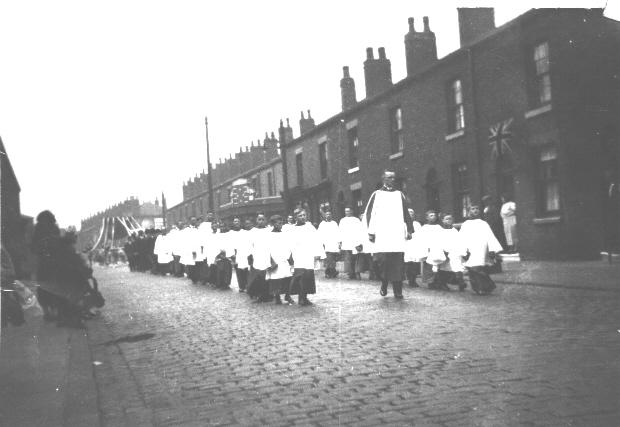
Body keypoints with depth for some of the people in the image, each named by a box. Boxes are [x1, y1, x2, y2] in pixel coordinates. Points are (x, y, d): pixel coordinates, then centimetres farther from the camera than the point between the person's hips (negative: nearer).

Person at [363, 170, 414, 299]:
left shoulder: (399, 195, 15)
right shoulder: (377, 194, 9)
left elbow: (406, 214, 16)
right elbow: (369, 213, 6)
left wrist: (409, 230, 6)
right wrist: (371, 232, -2)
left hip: (398, 235, 2)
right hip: (381, 235, -2)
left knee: (397, 263, -4)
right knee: (383, 260, -11)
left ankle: (398, 291, 1)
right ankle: (384, 284, 11)